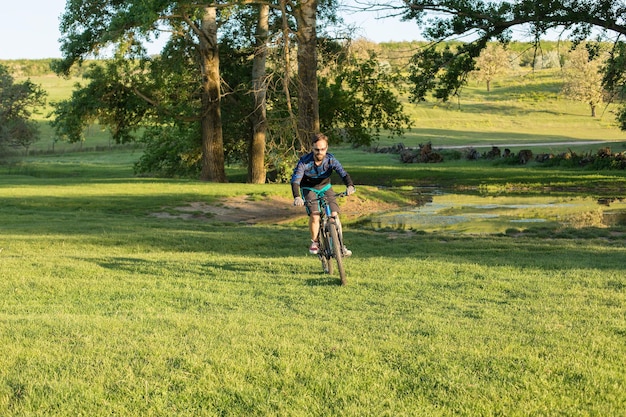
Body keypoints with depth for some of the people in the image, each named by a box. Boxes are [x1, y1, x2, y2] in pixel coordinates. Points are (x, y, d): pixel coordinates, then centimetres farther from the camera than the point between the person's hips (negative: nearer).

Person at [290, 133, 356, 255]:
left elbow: (343, 173, -31)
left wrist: (350, 185, -52)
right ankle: (314, 242, 0)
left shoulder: (330, 159, -22)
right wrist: (296, 197, -52)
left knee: (334, 214, -13)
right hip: (309, 189, -2)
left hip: (325, 187, 2)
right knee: (314, 215, -23)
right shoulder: (304, 161, -27)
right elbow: (295, 180, -34)